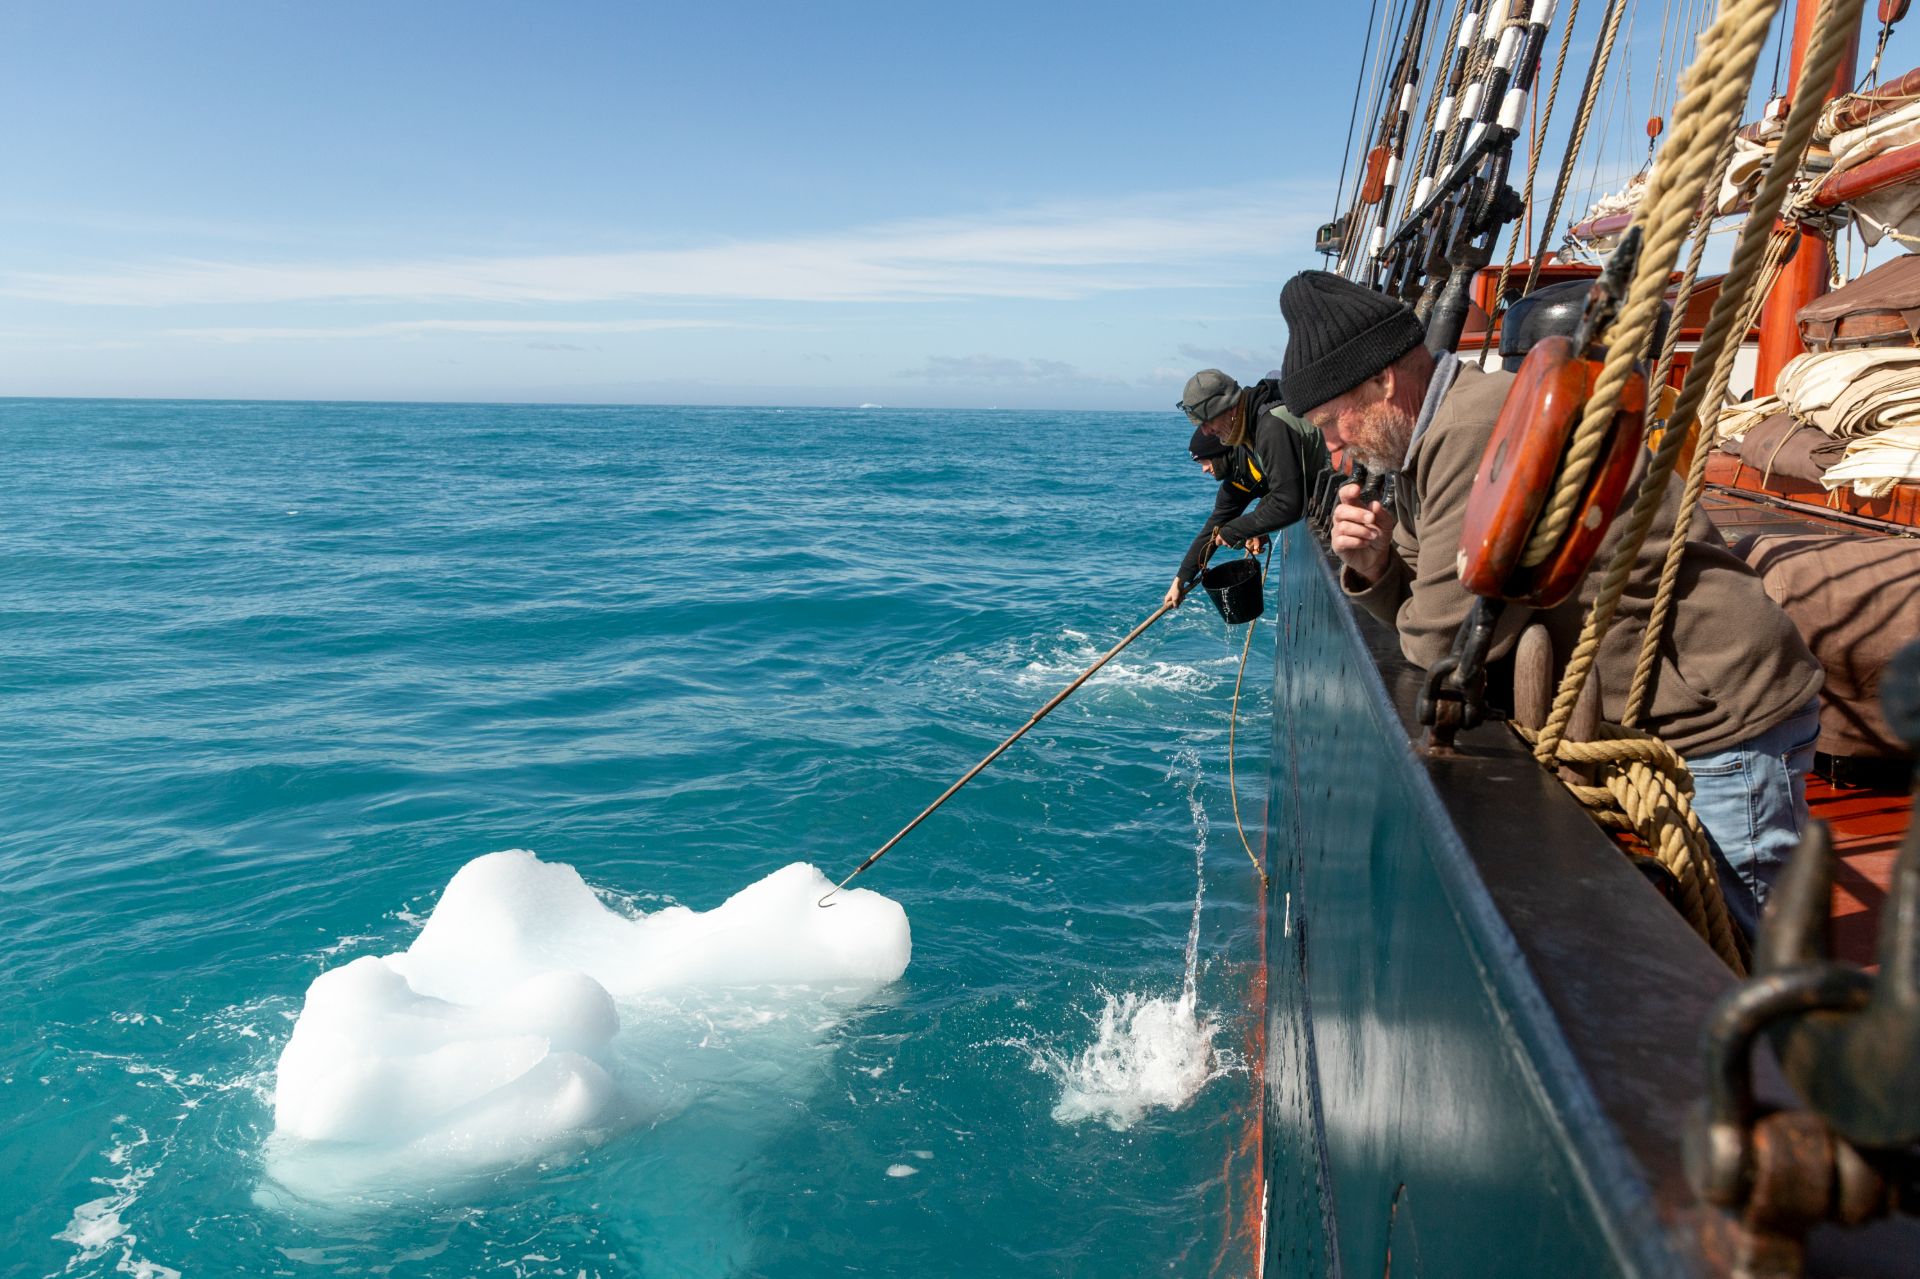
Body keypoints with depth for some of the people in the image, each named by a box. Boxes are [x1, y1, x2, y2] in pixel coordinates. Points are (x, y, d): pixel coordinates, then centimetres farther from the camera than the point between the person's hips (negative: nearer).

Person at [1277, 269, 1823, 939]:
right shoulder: (1433, 436, 8)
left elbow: (1443, 637, -26)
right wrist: (1375, 566, -9)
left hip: (1724, 720, -10)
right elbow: (1420, 602, 12)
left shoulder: (1479, 430, -25)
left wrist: (1412, 619, -2)